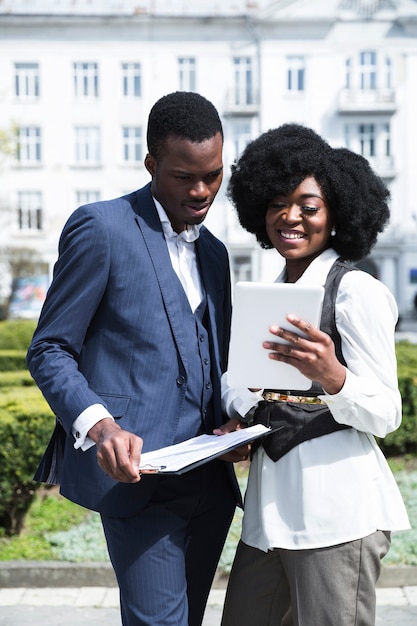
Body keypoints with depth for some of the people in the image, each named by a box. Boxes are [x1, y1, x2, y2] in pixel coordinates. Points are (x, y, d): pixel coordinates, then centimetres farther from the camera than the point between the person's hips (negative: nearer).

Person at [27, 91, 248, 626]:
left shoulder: (214, 251, 18)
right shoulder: (101, 228, -5)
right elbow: (49, 351, -6)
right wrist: (98, 426, -23)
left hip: (210, 479, 7)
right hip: (138, 475, -7)